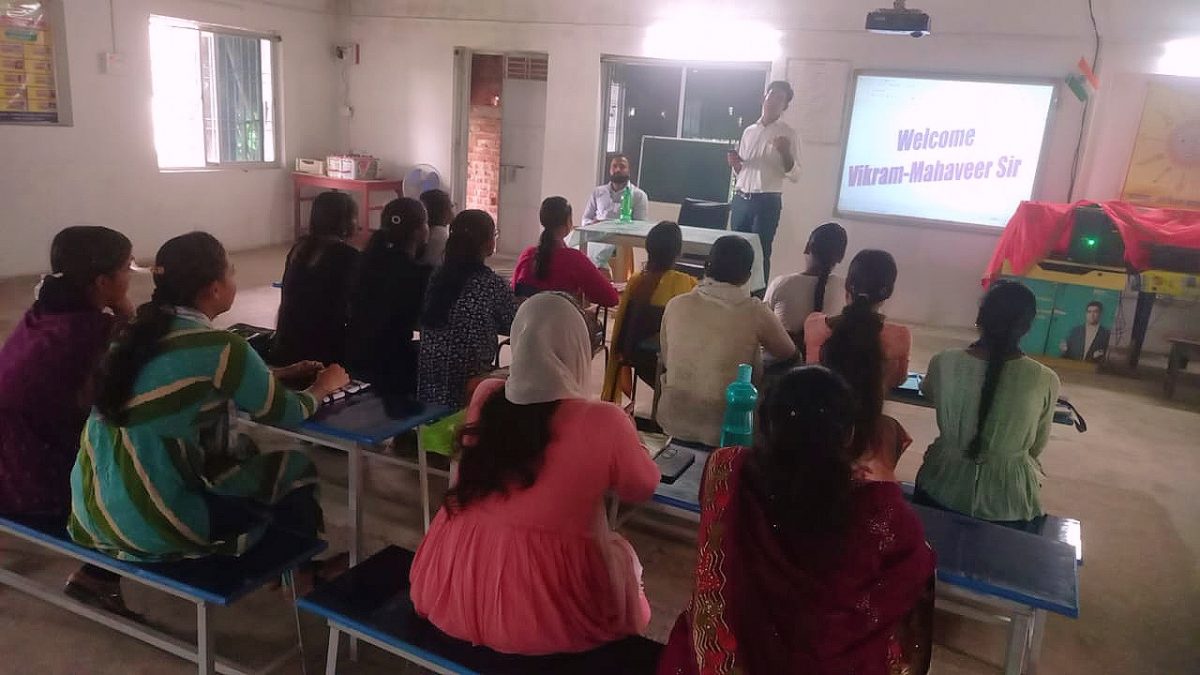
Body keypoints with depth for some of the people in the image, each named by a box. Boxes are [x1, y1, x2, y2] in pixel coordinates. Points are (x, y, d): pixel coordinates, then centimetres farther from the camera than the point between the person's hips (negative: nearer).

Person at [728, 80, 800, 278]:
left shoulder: (787, 134, 0)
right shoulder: (749, 131, 15)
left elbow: (795, 175, -4)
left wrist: (785, 153, -21)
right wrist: (735, 163, -1)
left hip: (767, 201, -5)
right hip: (741, 199, 5)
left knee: (760, 253, -4)